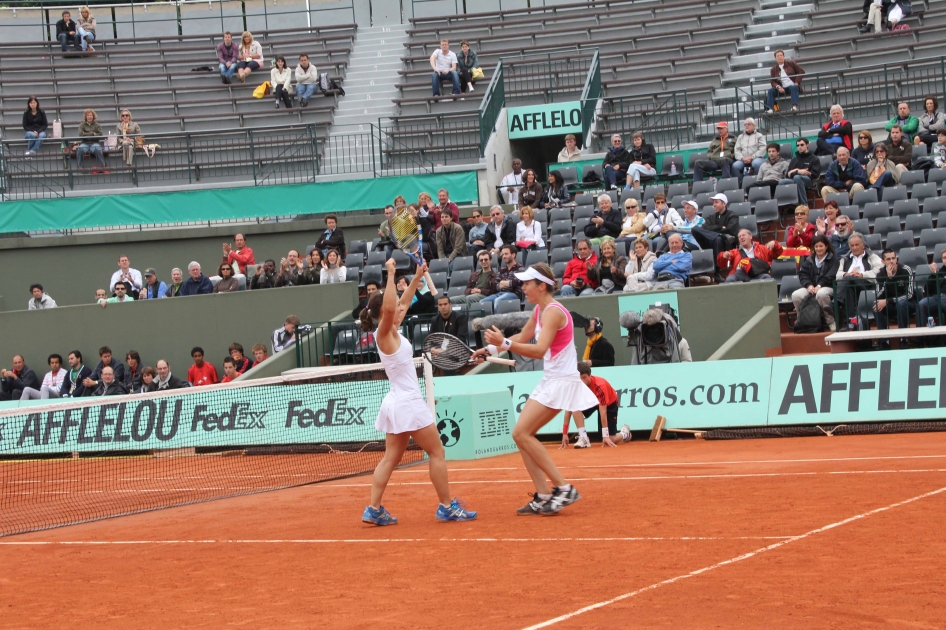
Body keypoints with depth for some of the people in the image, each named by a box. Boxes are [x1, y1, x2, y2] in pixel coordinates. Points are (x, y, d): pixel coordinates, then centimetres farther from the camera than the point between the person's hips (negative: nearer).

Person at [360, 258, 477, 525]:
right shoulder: (384, 333, -15)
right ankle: (447, 508, 4)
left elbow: (403, 304, 24)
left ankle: (374, 510, 4)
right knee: (437, 452, -1)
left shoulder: (391, 332, 8)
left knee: (391, 458, 8)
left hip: (398, 403, 9)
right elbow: (388, 308, -36)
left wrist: (417, 278, 20)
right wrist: (391, 274, -33)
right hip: (408, 403, -9)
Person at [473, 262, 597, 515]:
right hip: (549, 380, 10)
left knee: (521, 433, -15)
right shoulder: (539, 310, 11)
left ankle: (564, 489, -14)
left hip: (561, 381, -10)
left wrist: (504, 343, -38)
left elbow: (539, 350, -30)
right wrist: (491, 348, 18)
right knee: (523, 436, 5)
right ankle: (543, 497, 4)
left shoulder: (553, 312, -18)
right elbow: (523, 338, 26)